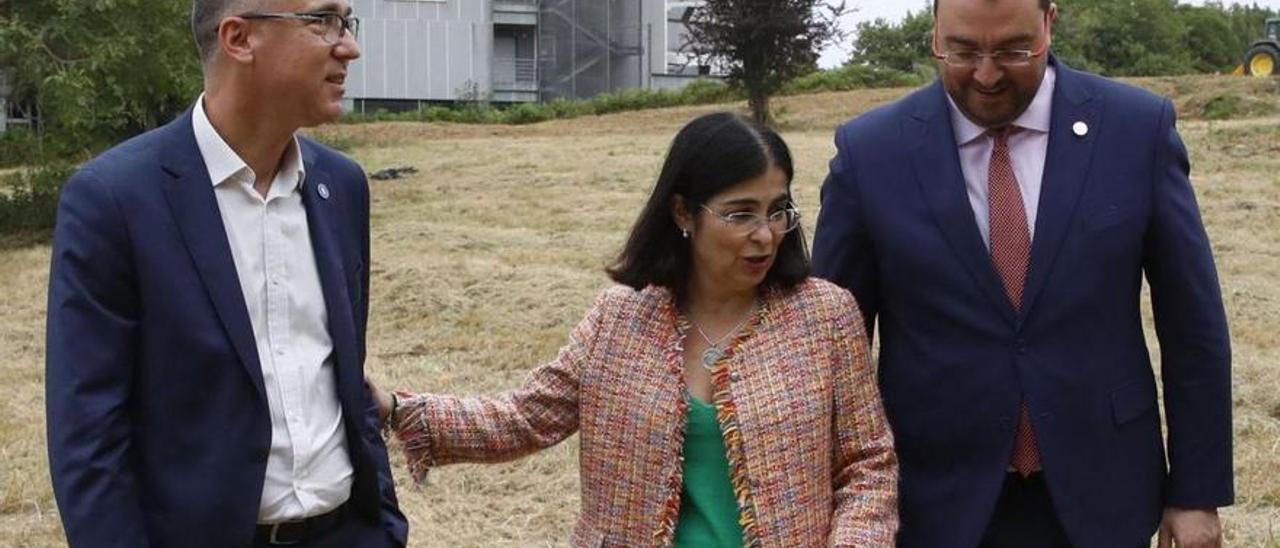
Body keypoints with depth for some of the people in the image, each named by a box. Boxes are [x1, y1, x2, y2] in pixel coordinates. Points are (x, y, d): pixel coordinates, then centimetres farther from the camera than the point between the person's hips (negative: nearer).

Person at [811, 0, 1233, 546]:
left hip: (1098, 497, 1)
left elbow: (1193, 323, 0)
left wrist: (1199, 491, 2)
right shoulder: (869, 151, -7)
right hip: (939, 502, 0)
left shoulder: (1138, 128, -6)